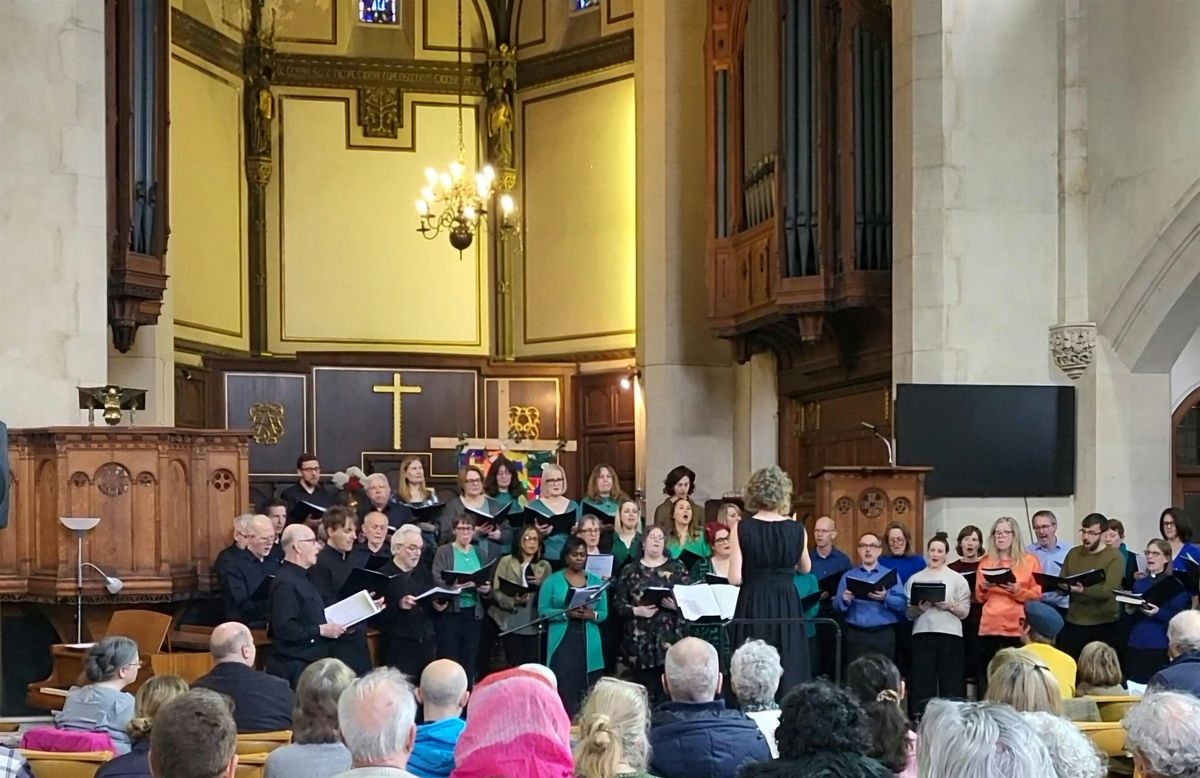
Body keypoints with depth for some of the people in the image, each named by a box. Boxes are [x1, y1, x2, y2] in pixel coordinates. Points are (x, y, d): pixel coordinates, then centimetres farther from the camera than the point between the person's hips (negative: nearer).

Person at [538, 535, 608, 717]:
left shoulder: (596, 581, 12)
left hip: (589, 644, 3)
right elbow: (543, 610, -2)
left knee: (588, 692, -1)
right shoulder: (553, 580, 4)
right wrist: (566, 614, -17)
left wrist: (592, 615, -12)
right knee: (564, 690, -9)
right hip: (562, 642, -3)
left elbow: (604, 613, 10)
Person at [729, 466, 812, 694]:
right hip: (788, 606, 2)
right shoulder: (796, 529, -1)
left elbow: (735, 578, -8)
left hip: (753, 606, -1)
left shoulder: (742, 528, -8)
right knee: (788, 668, 7)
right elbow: (805, 569, 16)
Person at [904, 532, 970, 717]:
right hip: (922, 634, 1)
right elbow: (908, 612, 7)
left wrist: (949, 605, -14)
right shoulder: (915, 578, 10)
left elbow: (965, 612, 3)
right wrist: (919, 608, -13)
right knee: (922, 682, -1)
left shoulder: (957, 579, 7)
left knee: (951, 683, -3)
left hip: (950, 634, -1)